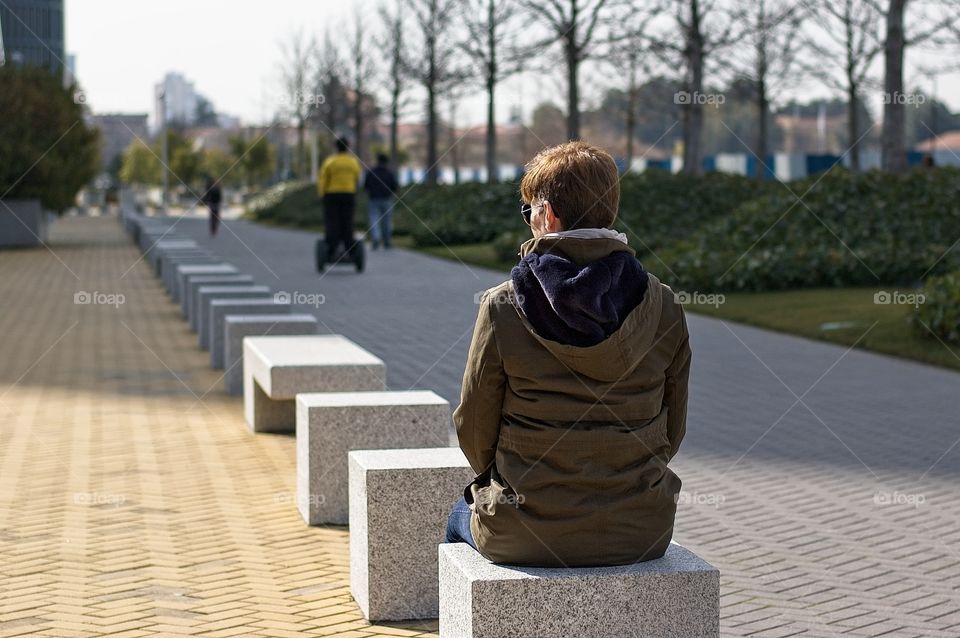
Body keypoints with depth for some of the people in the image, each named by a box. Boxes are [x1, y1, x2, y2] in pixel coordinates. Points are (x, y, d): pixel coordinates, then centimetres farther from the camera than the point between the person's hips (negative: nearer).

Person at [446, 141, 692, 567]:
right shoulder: (663, 306, -5)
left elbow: (474, 429, -4)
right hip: (641, 535, 3)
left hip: (527, 536, -2)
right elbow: (672, 430, 3)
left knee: (461, 517, 32)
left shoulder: (503, 307, -13)